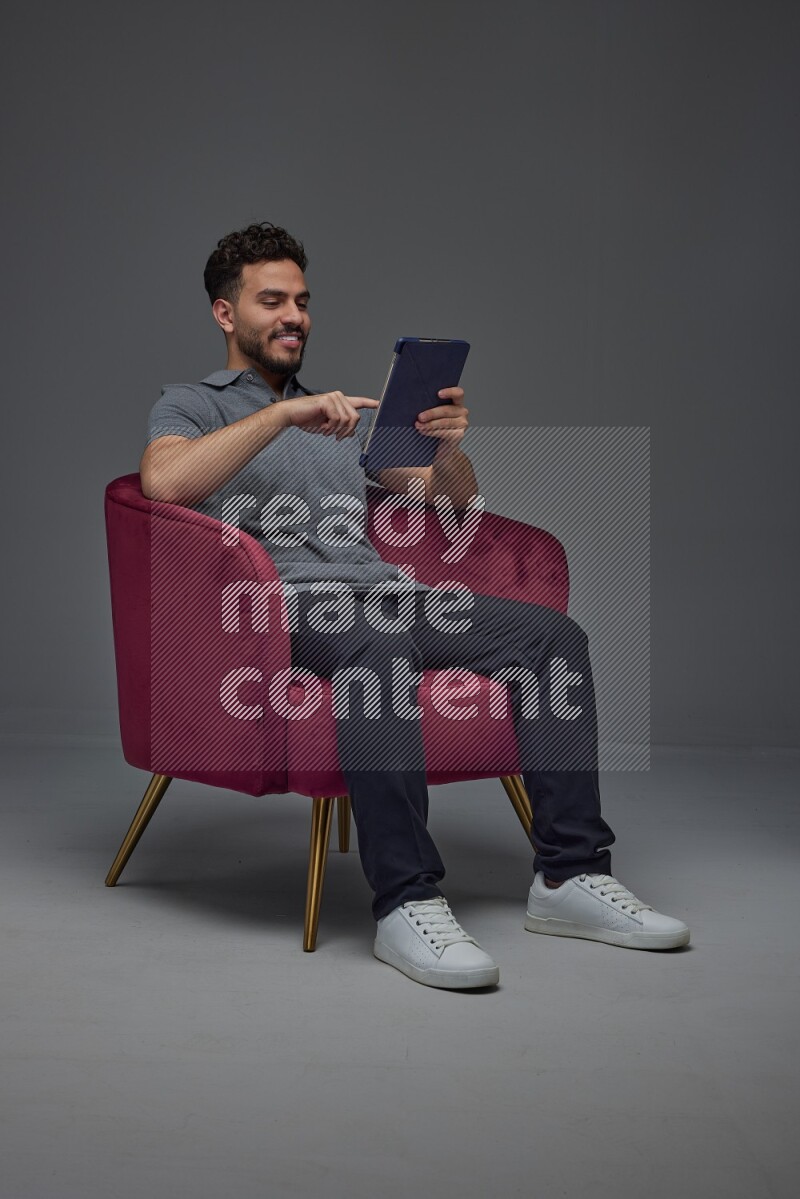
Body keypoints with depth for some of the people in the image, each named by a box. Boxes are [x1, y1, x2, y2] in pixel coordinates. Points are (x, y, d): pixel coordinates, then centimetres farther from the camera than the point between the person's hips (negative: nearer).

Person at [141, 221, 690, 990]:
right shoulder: (191, 406, 14)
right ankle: (407, 904, -40)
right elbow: (163, 481, -11)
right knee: (380, 645, -40)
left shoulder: (349, 416, 31)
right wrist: (282, 415, -15)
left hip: (383, 591, 6)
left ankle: (569, 874, -19)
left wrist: (449, 450, -1)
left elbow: (453, 504, 23)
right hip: (285, 603, -6)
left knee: (551, 633, -17)